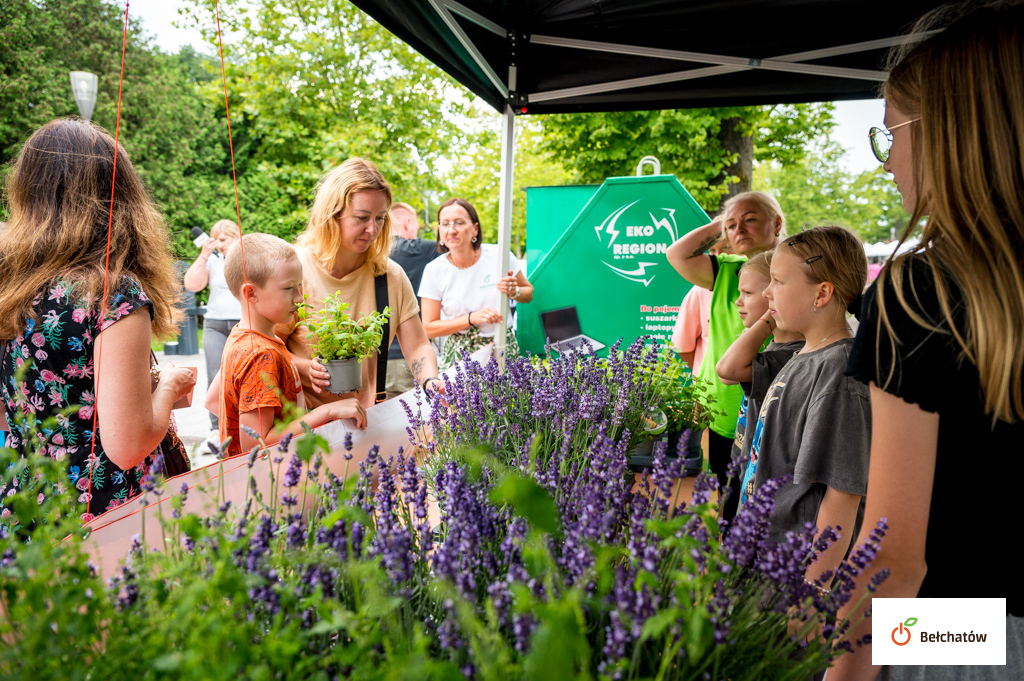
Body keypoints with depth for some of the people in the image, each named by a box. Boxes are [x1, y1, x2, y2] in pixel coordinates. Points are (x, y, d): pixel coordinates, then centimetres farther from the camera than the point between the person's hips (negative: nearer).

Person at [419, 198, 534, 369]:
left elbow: (529, 292, 10)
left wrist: (514, 292, -13)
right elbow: (429, 328, -6)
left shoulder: (499, 256, -7)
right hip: (459, 355, 0)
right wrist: (472, 318, -17)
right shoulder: (434, 271, -7)